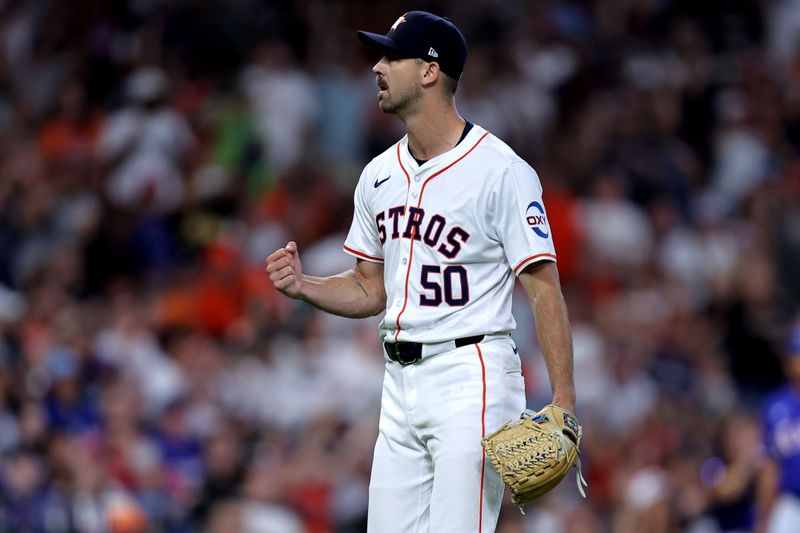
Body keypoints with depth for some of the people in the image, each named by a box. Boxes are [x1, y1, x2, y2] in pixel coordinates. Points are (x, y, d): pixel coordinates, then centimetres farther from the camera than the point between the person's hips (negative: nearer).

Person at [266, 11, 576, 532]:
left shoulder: (501, 171, -10)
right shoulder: (380, 176, 13)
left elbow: (544, 288, -13)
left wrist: (563, 405, -20)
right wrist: (302, 285, 0)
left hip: (472, 381, -8)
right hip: (402, 385, 8)